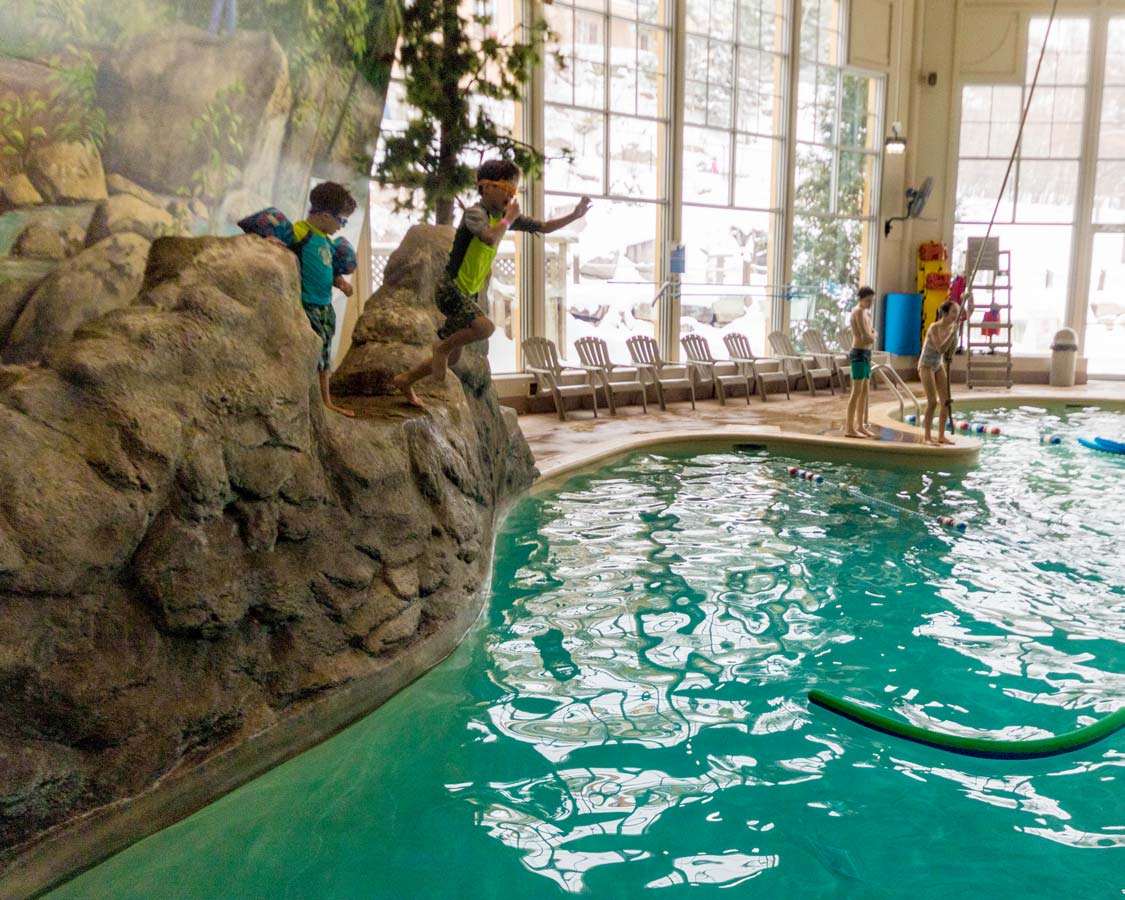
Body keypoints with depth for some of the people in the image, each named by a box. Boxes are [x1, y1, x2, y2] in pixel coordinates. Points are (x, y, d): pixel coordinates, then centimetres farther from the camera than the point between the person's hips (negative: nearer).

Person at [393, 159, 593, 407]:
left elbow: (544, 227, 13)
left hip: (469, 294, 9)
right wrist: (510, 218, -21)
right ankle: (442, 346, -6)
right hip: (450, 288, -9)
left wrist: (575, 215, 3)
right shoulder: (475, 212, -16)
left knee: (452, 358, 13)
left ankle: (404, 380, 30)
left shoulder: (504, 216, 8)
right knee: (485, 327, -32)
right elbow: (490, 237, -38)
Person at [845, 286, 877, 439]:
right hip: (859, 353, -10)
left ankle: (860, 426, 19)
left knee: (864, 392, 12)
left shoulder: (865, 312, 16)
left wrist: (871, 336, -3)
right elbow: (867, 337, -20)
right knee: (857, 392, -8)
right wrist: (875, 334, 0)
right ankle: (849, 428, -6)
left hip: (866, 353, 10)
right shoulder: (859, 312, -14)